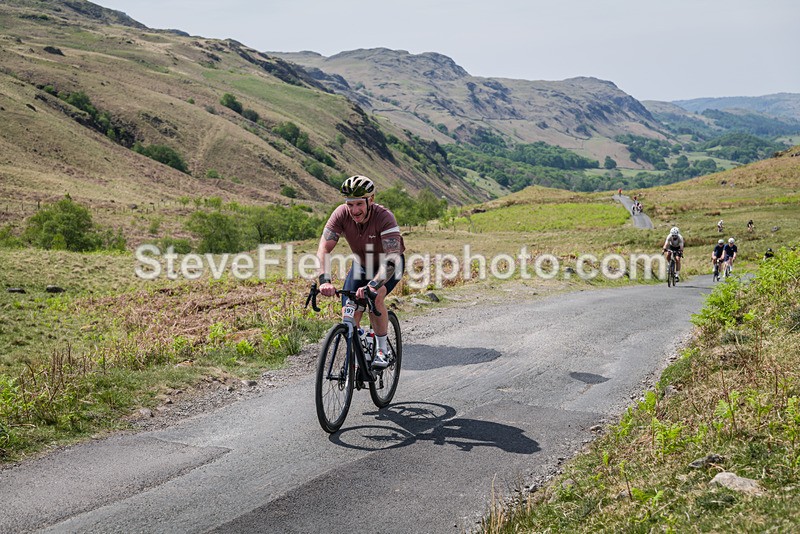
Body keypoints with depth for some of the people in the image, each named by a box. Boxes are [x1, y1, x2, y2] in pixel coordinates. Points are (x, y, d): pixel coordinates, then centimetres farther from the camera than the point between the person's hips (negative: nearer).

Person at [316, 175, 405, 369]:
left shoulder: (384, 217, -35)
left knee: (375, 297, -31)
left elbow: (391, 258, -44)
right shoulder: (341, 214, -25)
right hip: (362, 264, 4)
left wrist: (372, 285, -58)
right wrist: (325, 281, -47)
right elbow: (324, 249, -30)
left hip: (388, 265, -3)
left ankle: (382, 350, -13)